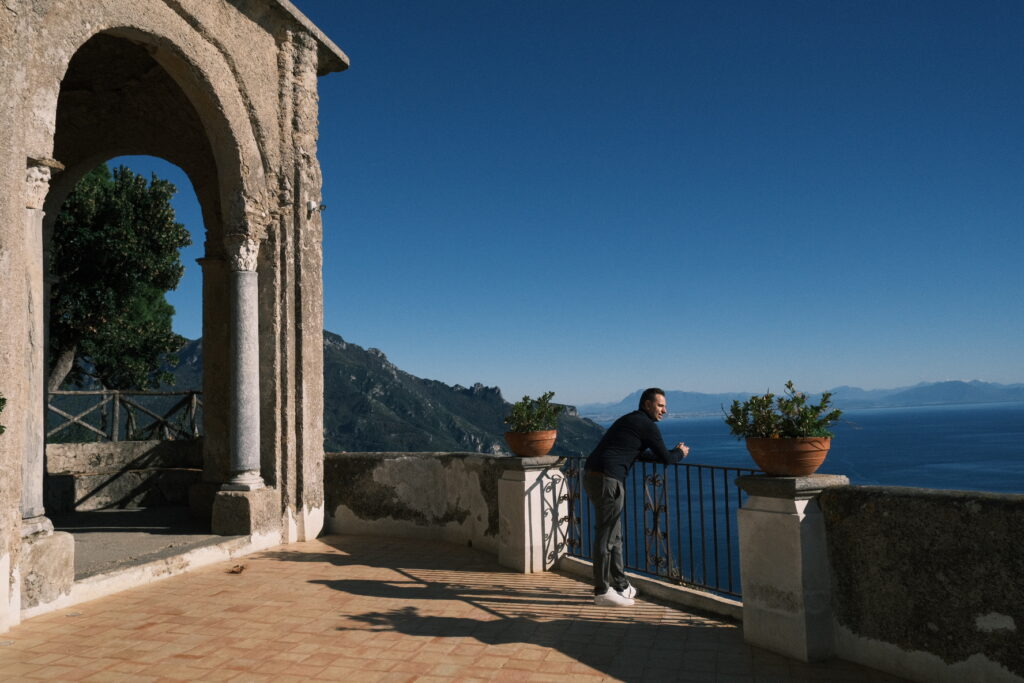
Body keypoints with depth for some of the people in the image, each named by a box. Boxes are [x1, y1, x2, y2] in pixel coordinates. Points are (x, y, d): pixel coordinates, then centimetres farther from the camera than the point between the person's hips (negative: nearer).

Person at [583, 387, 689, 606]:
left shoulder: (629, 420, 24)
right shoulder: (647, 425, -4)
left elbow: (640, 454, 35)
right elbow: (666, 459, 1)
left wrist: (672, 453, 31)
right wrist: (680, 453, 22)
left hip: (591, 474, 10)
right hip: (606, 479, -10)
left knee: (614, 535, 16)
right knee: (606, 536, -4)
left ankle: (620, 586, 24)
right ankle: (602, 592, 3)